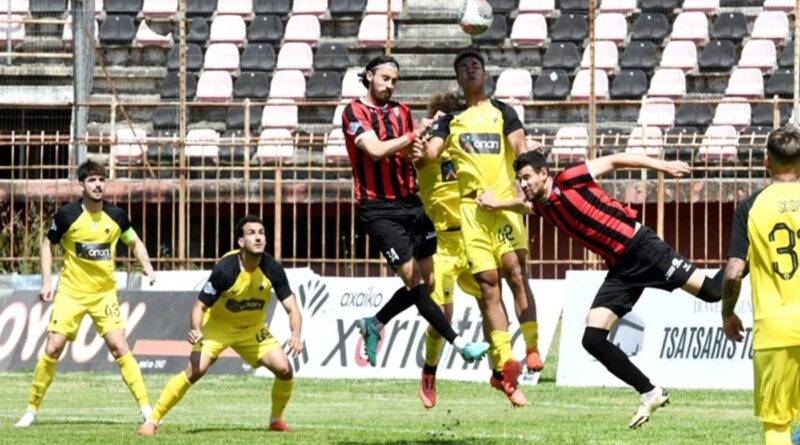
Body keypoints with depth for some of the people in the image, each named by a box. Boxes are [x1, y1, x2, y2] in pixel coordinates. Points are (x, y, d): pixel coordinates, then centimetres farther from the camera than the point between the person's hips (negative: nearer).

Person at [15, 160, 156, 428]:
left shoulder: (116, 215, -2)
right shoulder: (67, 215, -8)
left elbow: (134, 242, 15)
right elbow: (48, 245, 6)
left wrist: (146, 266, -4)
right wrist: (47, 282, -2)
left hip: (104, 292, 1)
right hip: (71, 292, -1)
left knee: (119, 347, -11)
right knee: (53, 348, -7)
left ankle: (145, 407, -6)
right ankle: (32, 409, 6)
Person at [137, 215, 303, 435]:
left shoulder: (272, 269, -19)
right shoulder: (225, 269, -28)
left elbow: (292, 308, -14)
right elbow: (200, 306, -22)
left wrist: (296, 335, -34)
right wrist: (196, 330, -43)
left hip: (252, 329, 4)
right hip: (217, 326, -3)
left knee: (284, 369, -12)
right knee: (195, 371, -22)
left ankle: (276, 419, 14)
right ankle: (152, 420, -11)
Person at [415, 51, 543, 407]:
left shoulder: (503, 113, 11)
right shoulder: (451, 120, 18)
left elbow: (519, 148, -3)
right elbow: (431, 151, 5)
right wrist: (422, 152, -19)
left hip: (505, 201, -2)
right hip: (471, 205, 2)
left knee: (515, 270, -16)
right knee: (487, 281, -4)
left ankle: (532, 348, -15)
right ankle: (504, 361, -5)